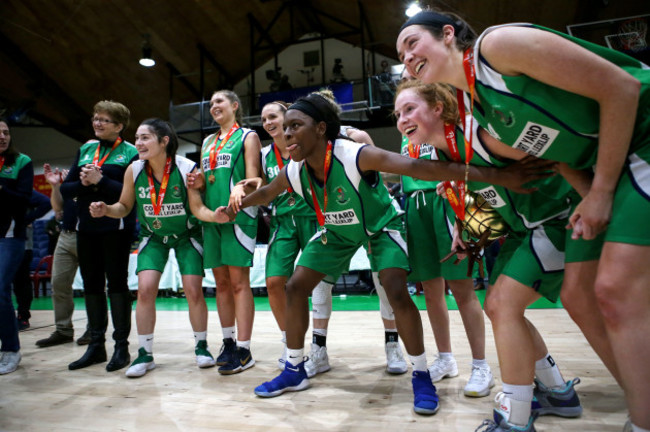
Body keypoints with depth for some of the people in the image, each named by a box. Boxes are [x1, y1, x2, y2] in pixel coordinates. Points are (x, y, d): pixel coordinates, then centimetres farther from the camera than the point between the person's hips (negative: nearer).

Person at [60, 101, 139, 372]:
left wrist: (100, 181, -18)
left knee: (117, 283, -1)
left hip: (116, 228, -6)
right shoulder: (85, 150, 15)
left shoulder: (130, 153, -2)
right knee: (91, 284, 10)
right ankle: (96, 346, 21)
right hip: (86, 228, 6)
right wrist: (83, 184, -8)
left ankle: (122, 347, 8)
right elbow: (65, 189, 11)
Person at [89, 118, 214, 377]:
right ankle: (145, 354, 7)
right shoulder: (134, 170, -12)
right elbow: (124, 207, 1)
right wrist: (105, 210, -19)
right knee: (145, 289, -10)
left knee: (193, 291, -5)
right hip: (153, 236, 3)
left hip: (186, 235, -2)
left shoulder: (188, 169, -22)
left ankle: (201, 347, 18)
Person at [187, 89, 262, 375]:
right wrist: (198, 183, 3)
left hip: (238, 214, -6)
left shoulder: (247, 136, 5)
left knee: (239, 281, -7)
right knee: (221, 282, 9)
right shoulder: (208, 142, 23)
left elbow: (252, 179, -5)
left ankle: (243, 349, -3)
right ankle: (228, 342, 19)